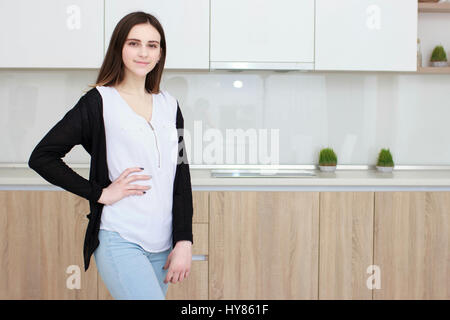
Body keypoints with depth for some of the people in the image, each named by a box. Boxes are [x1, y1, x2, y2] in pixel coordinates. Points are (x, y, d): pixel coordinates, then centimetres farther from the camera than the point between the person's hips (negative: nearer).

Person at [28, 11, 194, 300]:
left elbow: (181, 176, 8)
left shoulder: (169, 105, 10)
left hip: (162, 244, 5)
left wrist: (184, 241, 1)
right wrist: (100, 193, -10)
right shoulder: (99, 102, -3)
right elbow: (41, 157, -5)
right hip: (120, 241, -5)